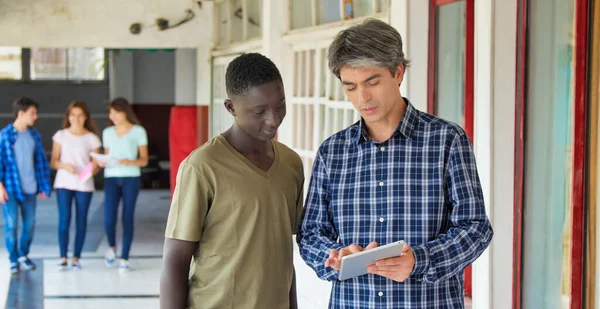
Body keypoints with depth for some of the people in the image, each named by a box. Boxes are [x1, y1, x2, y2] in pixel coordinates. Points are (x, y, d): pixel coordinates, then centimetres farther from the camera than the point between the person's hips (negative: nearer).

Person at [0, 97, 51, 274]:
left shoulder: (34, 135, 5)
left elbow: (41, 161, 9)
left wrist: (44, 186, 7)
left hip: (30, 188, 4)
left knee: (30, 224, 8)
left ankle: (23, 255, 28)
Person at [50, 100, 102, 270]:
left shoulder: (92, 138, 4)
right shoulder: (61, 135, 6)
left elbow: (96, 164, 4)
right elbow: (53, 161, 5)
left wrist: (92, 170, -19)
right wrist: (64, 166, -16)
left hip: (84, 185, 0)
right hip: (64, 183, 0)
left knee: (81, 221, 1)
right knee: (64, 220, -8)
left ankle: (76, 258, 8)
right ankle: (63, 258, -5)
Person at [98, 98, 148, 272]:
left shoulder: (138, 132, 2)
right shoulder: (107, 133, 13)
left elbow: (144, 160, 1)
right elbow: (107, 156, 17)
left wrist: (130, 162, -18)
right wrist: (101, 162, -6)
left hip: (131, 178, -2)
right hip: (111, 178, 2)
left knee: (128, 218, -2)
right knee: (109, 219, -10)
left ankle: (124, 259, 7)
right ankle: (112, 247, 18)